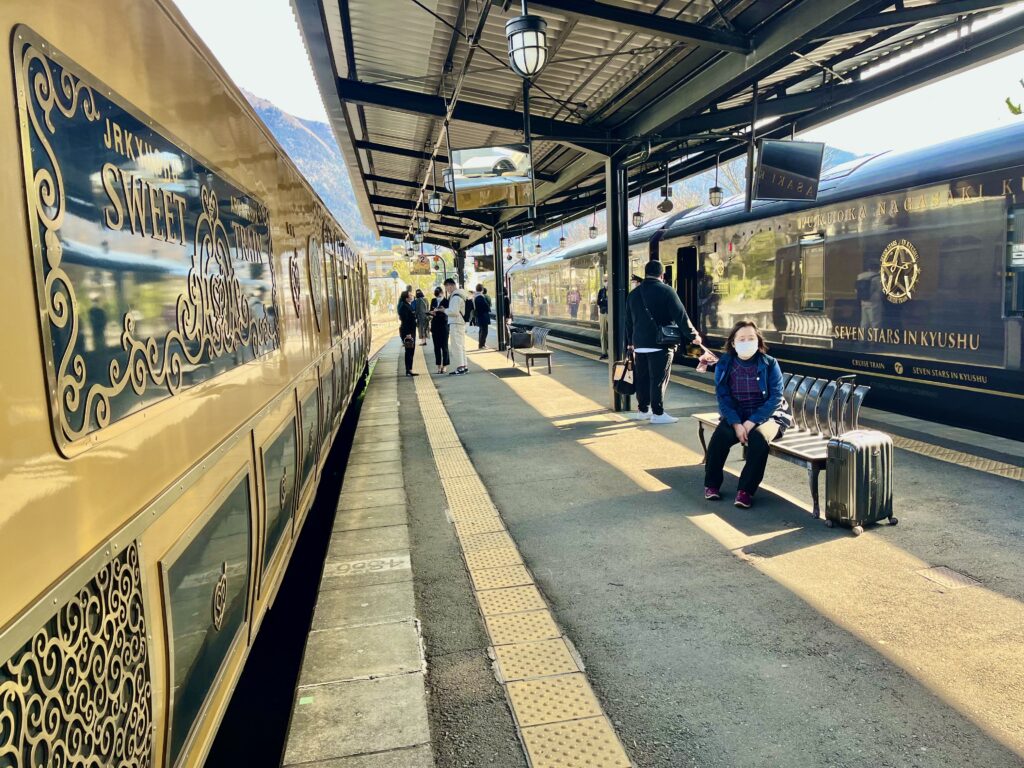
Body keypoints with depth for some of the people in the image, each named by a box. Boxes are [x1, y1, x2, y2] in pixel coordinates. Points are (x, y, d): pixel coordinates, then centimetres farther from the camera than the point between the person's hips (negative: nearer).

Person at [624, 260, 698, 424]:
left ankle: (642, 410, 20)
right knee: (658, 379, -2)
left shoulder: (633, 293, 11)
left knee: (642, 378, 12)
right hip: (660, 343, -6)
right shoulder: (666, 290, -8)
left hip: (639, 343, 6)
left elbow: (628, 320, 17)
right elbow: (680, 315, -9)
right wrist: (692, 335, 0)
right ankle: (658, 413, 0)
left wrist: (630, 341, 27)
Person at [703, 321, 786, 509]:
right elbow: (722, 397, -5)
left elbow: (776, 398, -10)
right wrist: (736, 424, -20)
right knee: (720, 435, -29)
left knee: (759, 437, -34)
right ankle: (712, 484, -9)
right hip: (734, 416, 1)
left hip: (764, 417, -1)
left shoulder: (769, 364, -4)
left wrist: (752, 422, -20)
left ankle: (746, 490, -23)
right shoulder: (724, 364, 0)